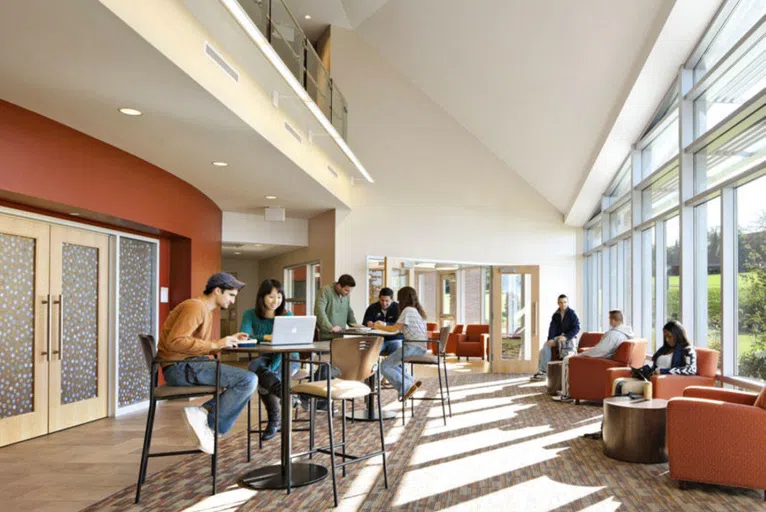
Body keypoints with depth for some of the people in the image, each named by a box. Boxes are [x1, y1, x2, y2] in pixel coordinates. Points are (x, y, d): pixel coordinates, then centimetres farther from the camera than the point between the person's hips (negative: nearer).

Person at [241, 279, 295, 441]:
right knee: (254, 366, -36)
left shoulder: (287, 316, -11)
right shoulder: (251, 315, -5)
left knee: (263, 378, -33)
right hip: (265, 359, 2)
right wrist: (265, 337, -36)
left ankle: (274, 420, -17)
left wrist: (271, 369, -35)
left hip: (287, 359, -2)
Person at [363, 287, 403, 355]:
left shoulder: (398, 308, -2)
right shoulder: (372, 308, 8)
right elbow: (364, 323, 3)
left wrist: (385, 324, -30)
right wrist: (368, 323, -22)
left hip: (394, 339, -2)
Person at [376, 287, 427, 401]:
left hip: (413, 347, -10)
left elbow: (395, 329, -7)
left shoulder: (408, 310, -7)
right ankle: (410, 383, 12)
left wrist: (379, 327, 8)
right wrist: (383, 326, 23)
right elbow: (400, 329, 22)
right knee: (393, 362, 27)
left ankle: (406, 388, -11)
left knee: (384, 367, -7)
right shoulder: (417, 310, 21)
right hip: (420, 348, 10)